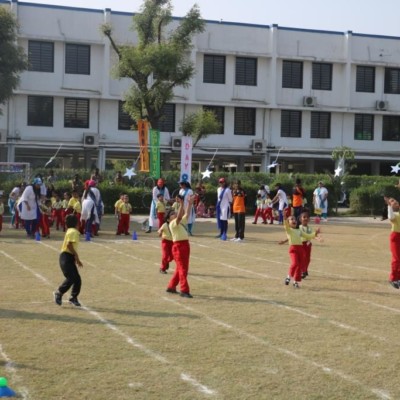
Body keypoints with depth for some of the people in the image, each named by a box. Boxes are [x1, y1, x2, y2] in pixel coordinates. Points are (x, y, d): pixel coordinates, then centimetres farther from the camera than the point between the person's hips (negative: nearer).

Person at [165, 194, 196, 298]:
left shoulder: (182, 222, 17)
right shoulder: (173, 223, -7)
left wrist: (190, 203, 12)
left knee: (180, 268, 14)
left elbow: (187, 214, 19)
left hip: (185, 245, 9)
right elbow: (179, 217, -23)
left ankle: (171, 287, 25)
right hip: (178, 246, -9)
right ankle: (184, 290, -8)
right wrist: (181, 204, -28)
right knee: (182, 269, -9)